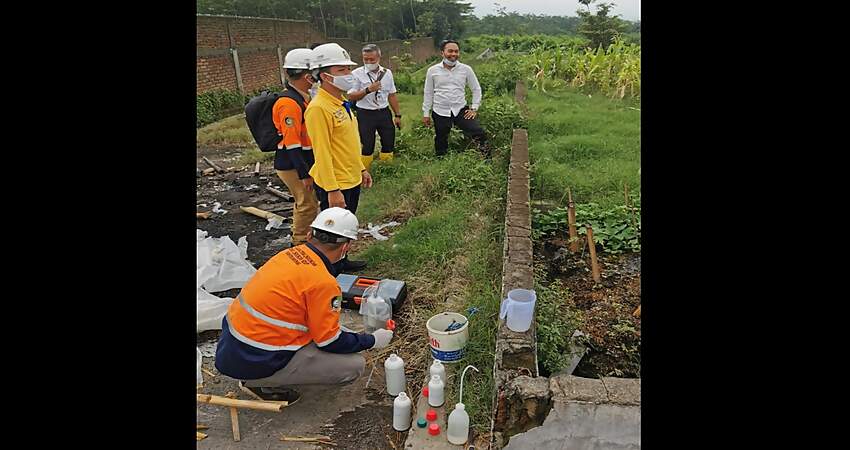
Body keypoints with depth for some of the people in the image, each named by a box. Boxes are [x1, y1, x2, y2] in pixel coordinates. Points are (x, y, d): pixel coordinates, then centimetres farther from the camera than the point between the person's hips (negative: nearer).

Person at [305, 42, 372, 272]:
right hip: (335, 185, -9)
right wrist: (332, 190, -24)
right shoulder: (318, 108, -21)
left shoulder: (341, 103, 9)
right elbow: (322, 152, -24)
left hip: (351, 180, 9)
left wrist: (361, 169, 20)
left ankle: (343, 262, 41)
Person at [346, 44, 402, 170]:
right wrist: (368, 90, -21)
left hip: (384, 112, 4)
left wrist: (397, 115, 9)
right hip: (365, 114, -4)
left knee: (389, 143, 8)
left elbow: (392, 95, 11)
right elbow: (351, 96, -9)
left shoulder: (387, 73, 6)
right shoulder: (356, 73, -5)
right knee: (367, 147, 0)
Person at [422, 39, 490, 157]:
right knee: (441, 143, 9)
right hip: (440, 113, 0)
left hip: (460, 110, 0)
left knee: (479, 133, -15)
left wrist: (474, 108, 1)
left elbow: (476, 89, 10)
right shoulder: (432, 70, 1)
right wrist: (425, 113, 7)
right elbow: (428, 93, 8)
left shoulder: (466, 69, 1)